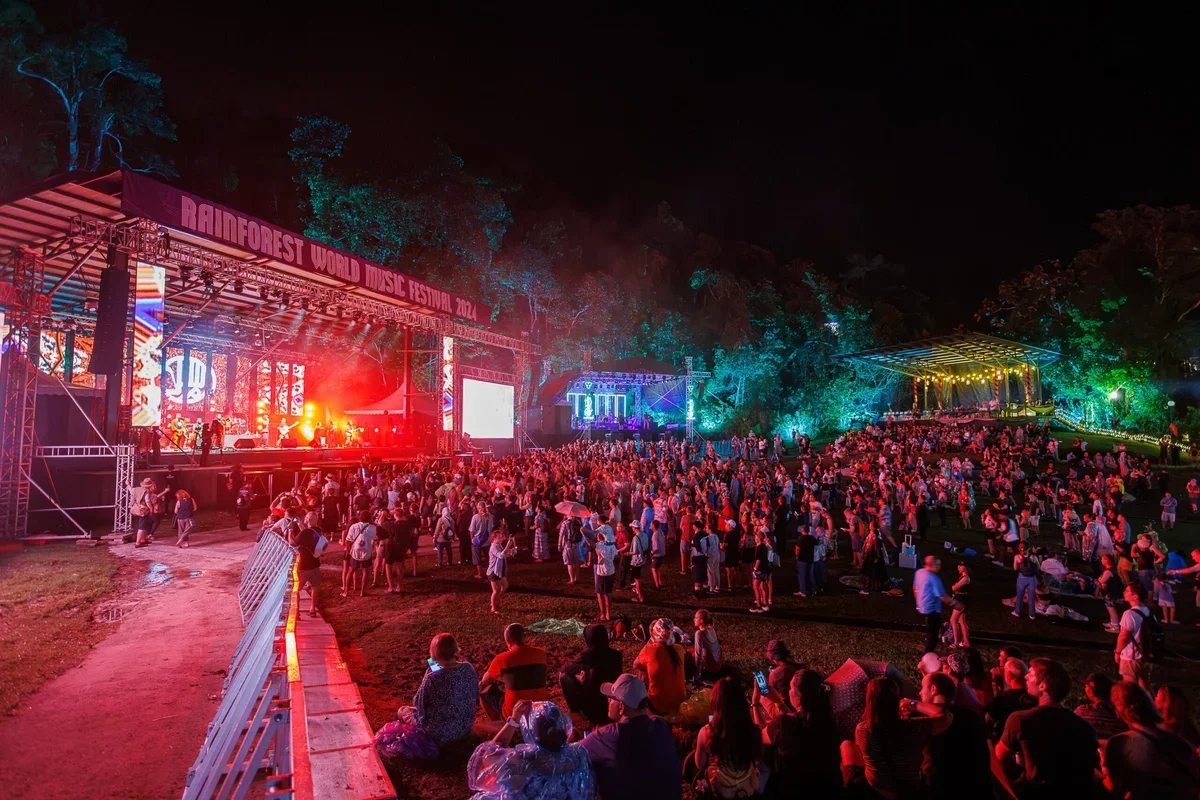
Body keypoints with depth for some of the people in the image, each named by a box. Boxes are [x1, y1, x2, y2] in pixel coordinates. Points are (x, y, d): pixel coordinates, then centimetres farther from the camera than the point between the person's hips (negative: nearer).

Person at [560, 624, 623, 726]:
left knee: (564, 677, 8)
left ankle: (576, 713, 11)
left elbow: (565, 669, 0)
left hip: (594, 708, -5)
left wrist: (578, 673, 18)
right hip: (614, 704, 5)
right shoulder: (616, 654, -1)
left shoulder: (587, 655, -15)